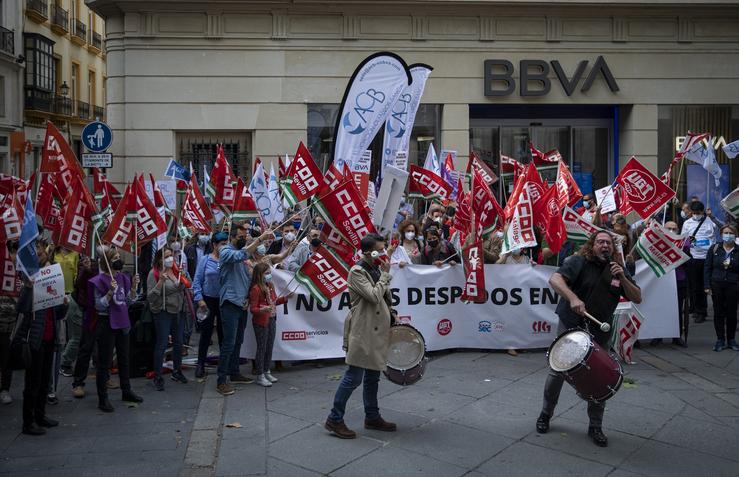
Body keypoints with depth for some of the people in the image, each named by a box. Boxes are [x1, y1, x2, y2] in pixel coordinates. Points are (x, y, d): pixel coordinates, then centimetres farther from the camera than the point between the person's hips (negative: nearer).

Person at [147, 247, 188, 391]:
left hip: (178, 311, 6)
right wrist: (160, 282, -27)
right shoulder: (154, 273, -11)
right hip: (163, 313, -6)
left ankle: (177, 371, 31)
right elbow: (150, 297, -16)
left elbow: (183, 289, 18)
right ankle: (157, 377, 6)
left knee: (178, 342, 14)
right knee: (161, 344, -3)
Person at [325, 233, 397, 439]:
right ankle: (334, 419, 3)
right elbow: (374, 296, -24)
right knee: (354, 377, -7)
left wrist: (392, 318, 17)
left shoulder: (377, 269, 13)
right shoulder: (357, 272, -13)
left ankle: (372, 417, 27)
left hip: (377, 331, 9)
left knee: (373, 376, 16)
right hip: (362, 332, -9)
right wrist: (385, 274, -14)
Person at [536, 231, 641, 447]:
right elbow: (554, 279, -26)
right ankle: (545, 415, 28)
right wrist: (572, 298, -42)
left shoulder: (618, 269, 3)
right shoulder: (578, 262, -11)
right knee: (557, 373, 6)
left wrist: (622, 278, -18)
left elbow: (637, 299, -2)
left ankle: (595, 427, 23)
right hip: (570, 327, -3)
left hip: (600, 333, 3)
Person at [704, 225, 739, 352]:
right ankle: (720, 340, 13)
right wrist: (707, 285, -1)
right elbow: (707, 267, 4)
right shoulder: (714, 249, 4)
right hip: (717, 285, 1)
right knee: (718, 313, 4)